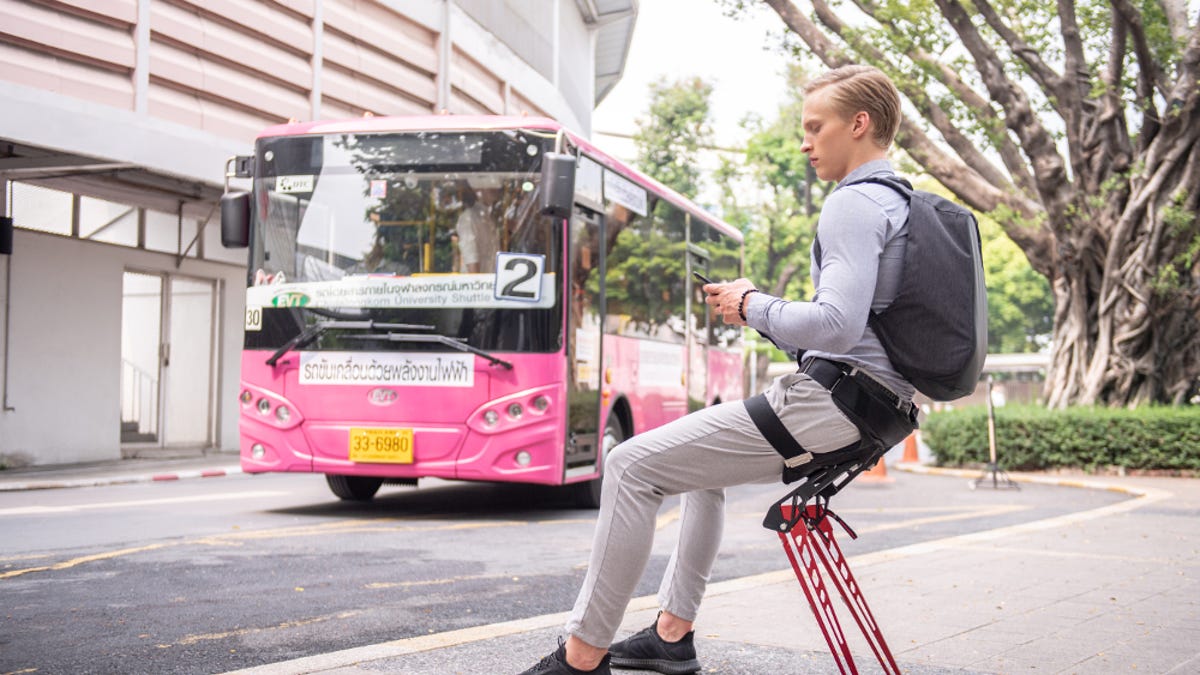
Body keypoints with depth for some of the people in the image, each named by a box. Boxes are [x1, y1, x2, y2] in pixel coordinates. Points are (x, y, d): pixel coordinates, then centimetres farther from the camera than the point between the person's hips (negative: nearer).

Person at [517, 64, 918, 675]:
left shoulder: (853, 204, -15)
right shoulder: (901, 201, 18)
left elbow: (836, 325, -27)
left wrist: (753, 307, -10)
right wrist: (759, 306, 14)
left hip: (829, 403, -11)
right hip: (876, 400, 11)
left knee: (633, 465, -7)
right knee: (702, 465, 30)